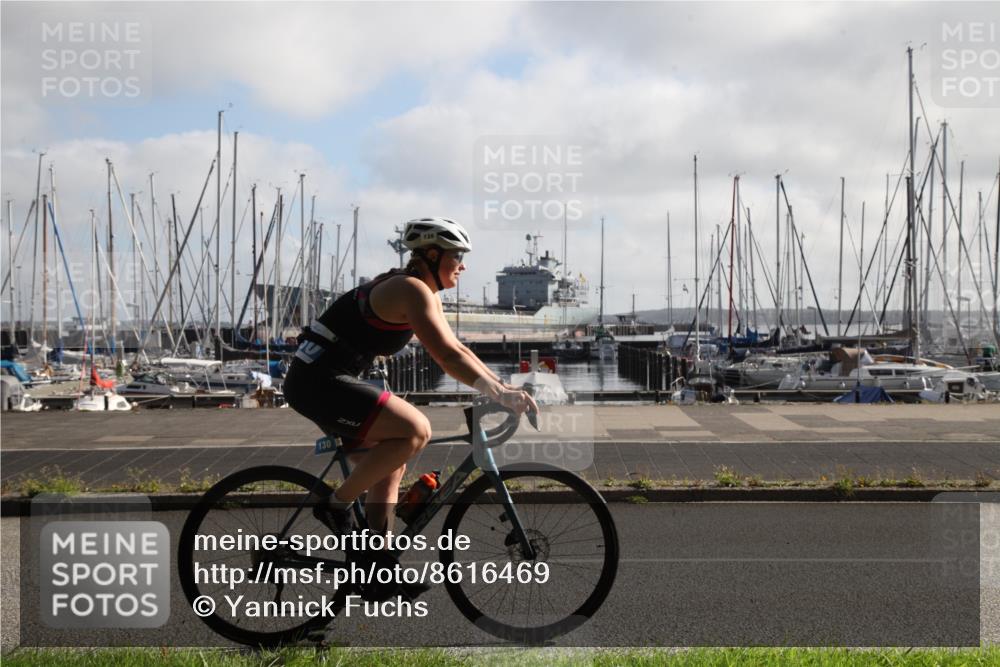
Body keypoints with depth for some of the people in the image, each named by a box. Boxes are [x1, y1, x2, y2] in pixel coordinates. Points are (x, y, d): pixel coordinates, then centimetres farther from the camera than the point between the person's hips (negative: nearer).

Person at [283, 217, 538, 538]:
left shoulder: (427, 296, 14)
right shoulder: (412, 289, -17)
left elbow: (457, 350, 16)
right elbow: (447, 358, -25)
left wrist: (503, 385, 7)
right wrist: (500, 394, -26)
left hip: (324, 381, 11)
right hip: (319, 382, -11)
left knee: (390, 469, 12)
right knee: (416, 430, -20)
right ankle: (337, 504, -9)